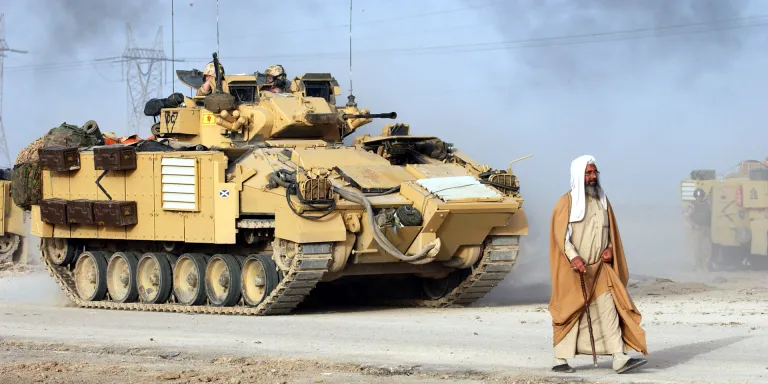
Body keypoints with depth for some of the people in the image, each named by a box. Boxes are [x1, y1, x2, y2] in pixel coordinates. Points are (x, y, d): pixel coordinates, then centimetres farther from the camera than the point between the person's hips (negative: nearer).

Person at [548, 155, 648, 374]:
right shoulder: (567, 202, -5)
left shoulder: (602, 201, 12)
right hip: (573, 270, -5)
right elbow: (561, 235, -13)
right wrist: (574, 258, -28)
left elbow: (611, 230, 19)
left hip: (600, 269, 5)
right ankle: (561, 360, 10)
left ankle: (620, 359, -10)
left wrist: (610, 249, -2)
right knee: (570, 314, 1)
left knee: (609, 311, -5)